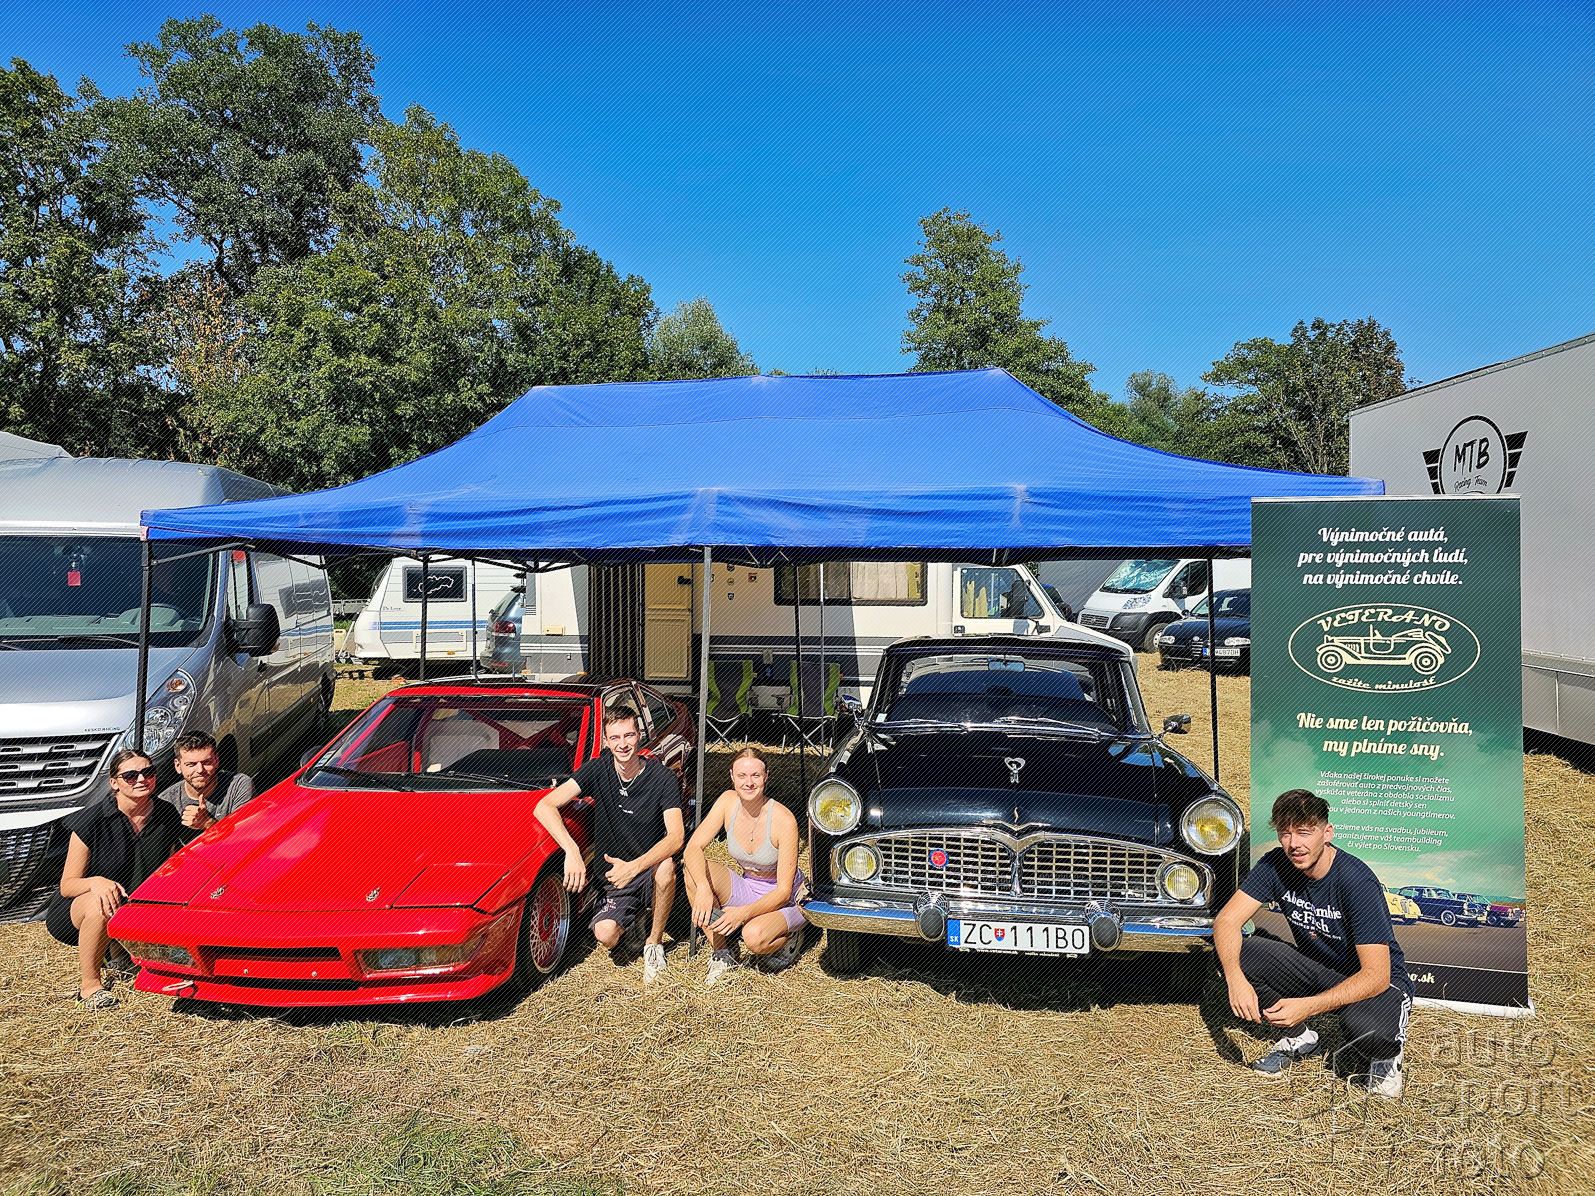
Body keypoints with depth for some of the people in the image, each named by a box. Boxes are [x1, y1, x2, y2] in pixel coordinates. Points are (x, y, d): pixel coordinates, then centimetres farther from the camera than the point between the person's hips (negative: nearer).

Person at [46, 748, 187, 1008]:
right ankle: (89, 985, -17)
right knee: (100, 904, -39)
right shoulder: (91, 820, -17)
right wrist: (96, 882, -35)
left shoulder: (167, 816, -5)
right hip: (75, 909, -3)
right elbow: (67, 885, -13)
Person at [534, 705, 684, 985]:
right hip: (615, 877, 2)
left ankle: (654, 943, -11)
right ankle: (633, 916, 14)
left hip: (649, 871, -1)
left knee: (665, 866, -37)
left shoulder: (663, 778, -12)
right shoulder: (597, 770, -6)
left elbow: (676, 836, -22)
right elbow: (545, 807, -15)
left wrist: (634, 867, -38)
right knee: (605, 935, -25)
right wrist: (572, 851, -31)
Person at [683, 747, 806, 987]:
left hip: (786, 901, -5)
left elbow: (784, 890, -22)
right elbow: (693, 848, -17)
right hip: (746, 890, 5)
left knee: (754, 937, -37)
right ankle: (722, 955, -9)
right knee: (693, 869, -21)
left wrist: (744, 912, -37)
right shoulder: (728, 801, -12)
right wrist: (703, 889, -36)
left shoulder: (784, 820, -25)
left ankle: (788, 939, 2)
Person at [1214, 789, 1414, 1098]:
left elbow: (1376, 975, -31)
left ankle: (1386, 1055, 2)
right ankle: (1297, 1037, 6)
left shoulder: (1356, 881, -29)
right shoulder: (1277, 864, -14)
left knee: (1364, 1027, -38)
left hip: (1378, 982, -5)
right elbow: (1226, 921, -17)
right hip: (1316, 972, 5)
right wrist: (1235, 979, -36)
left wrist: (1308, 1006, -41)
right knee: (1240, 954, -19)